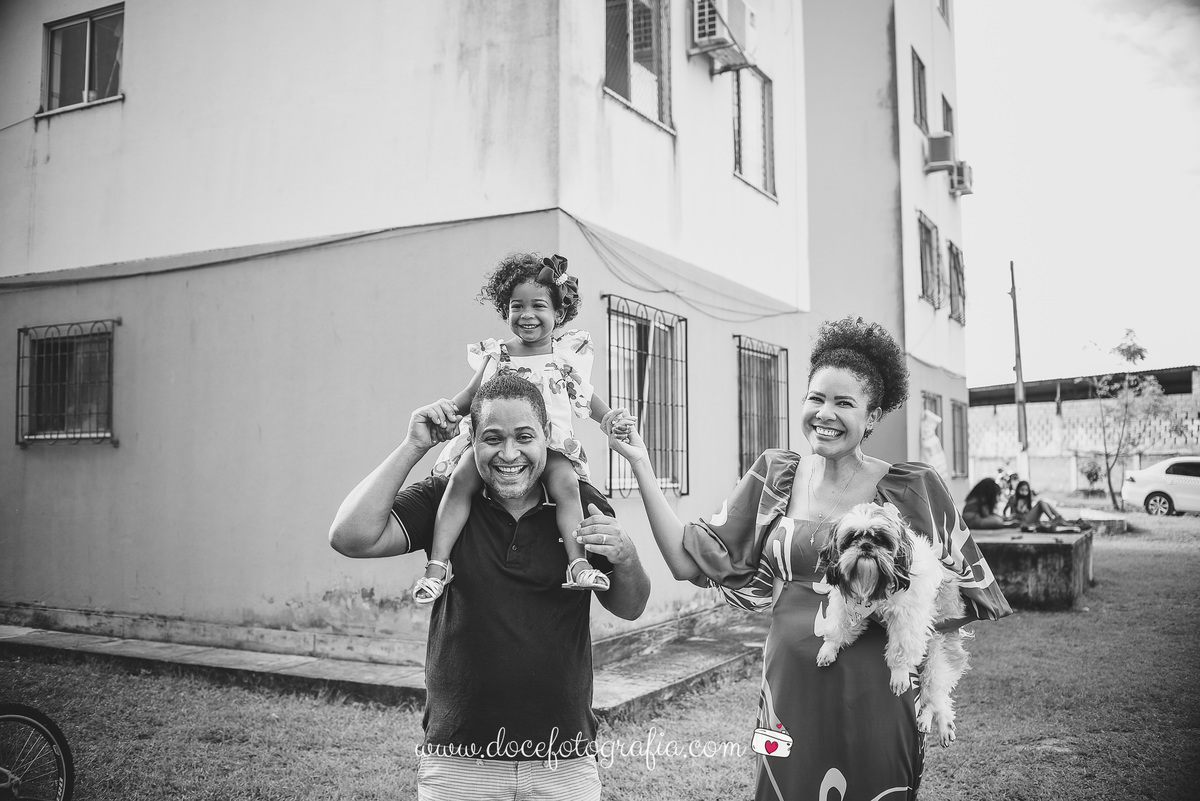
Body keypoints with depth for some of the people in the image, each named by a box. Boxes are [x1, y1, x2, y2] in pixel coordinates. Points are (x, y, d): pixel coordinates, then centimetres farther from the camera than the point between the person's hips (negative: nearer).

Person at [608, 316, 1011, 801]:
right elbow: (689, 560, -1)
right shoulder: (775, 477, 2)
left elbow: (968, 592, 2)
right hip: (790, 693, 2)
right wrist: (640, 465, -7)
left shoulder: (912, 489, -5)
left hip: (873, 701, -2)